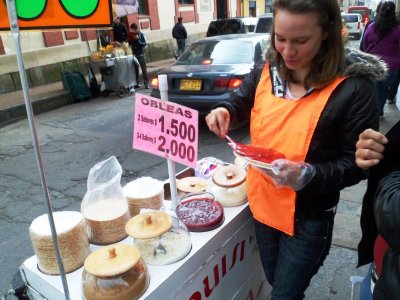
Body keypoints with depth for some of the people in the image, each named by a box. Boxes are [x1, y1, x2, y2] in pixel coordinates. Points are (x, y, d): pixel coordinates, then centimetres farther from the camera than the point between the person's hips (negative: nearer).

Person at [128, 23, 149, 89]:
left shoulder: (141, 34, -6)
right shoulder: (131, 35, 5)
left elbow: (144, 44, -13)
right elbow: (129, 43, 10)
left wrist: (138, 39, -23)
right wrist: (129, 40, -9)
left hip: (141, 54, -4)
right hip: (134, 54, 4)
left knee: (144, 69, -2)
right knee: (135, 69, 7)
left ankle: (146, 83, 0)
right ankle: (137, 83, 14)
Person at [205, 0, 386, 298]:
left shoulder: (354, 87, -19)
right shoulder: (266, 71, -6)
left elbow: (355, 164, -15)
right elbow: (239, 103, 9)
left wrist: (307, 176, -33)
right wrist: (224, 112, -15)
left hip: (308, 218, -5)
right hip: (263, 203, 5)